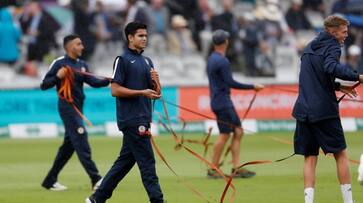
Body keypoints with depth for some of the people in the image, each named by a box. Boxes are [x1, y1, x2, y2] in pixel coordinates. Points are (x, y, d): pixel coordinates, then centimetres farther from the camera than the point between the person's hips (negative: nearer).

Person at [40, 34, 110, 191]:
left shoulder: (82, 65, 15)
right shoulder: (59, 64, -7)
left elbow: (93, 82, 4)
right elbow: (44, 86, -7)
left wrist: (108, 80, -13)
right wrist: (57, 77, -23)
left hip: (78, 108, 8)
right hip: (67, 106, -8)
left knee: (69, 145, 10)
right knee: (81, 140, -14)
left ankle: (50, 180, 18)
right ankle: (95, 179, -20)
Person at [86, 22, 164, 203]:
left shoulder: (147, 62, 18)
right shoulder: (122, 60, -5)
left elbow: (155, 93, 19)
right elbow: (115, 90, -12)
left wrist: (155, 81, -2)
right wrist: (142, 92, -16)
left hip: (143, 119, 8)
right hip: (131, 119, -8)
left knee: (125, 161, 10)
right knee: (147, 162, -9)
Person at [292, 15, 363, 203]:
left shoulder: (310, 47, 19)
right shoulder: (332, 46, -6)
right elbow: (331, 67, -27)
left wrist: (338, 86, 24)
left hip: (304, 109, 6)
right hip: (325, 110, -6)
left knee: (309, 158, 5)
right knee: (341, 154, 5)